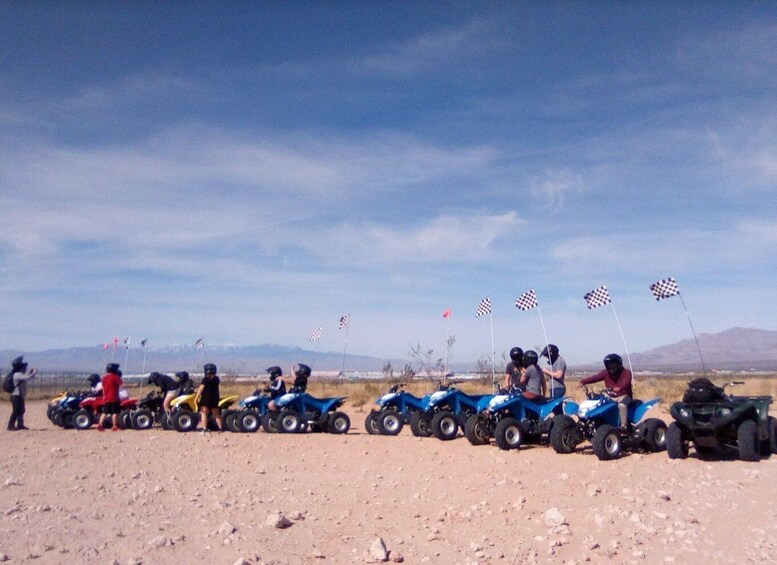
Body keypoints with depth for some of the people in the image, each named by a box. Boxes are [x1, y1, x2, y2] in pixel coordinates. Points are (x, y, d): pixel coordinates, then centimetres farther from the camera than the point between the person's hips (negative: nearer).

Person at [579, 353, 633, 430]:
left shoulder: (626, 372, -10)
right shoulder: (606, 373, 3)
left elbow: (626, 382, -32)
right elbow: (595, 377, -12)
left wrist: (619, 388, -55)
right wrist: (583, 381, -28)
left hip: (623, 396, -5)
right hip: (611, 397, 5)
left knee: (621, 405, -35)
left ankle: (624, 426, -27)